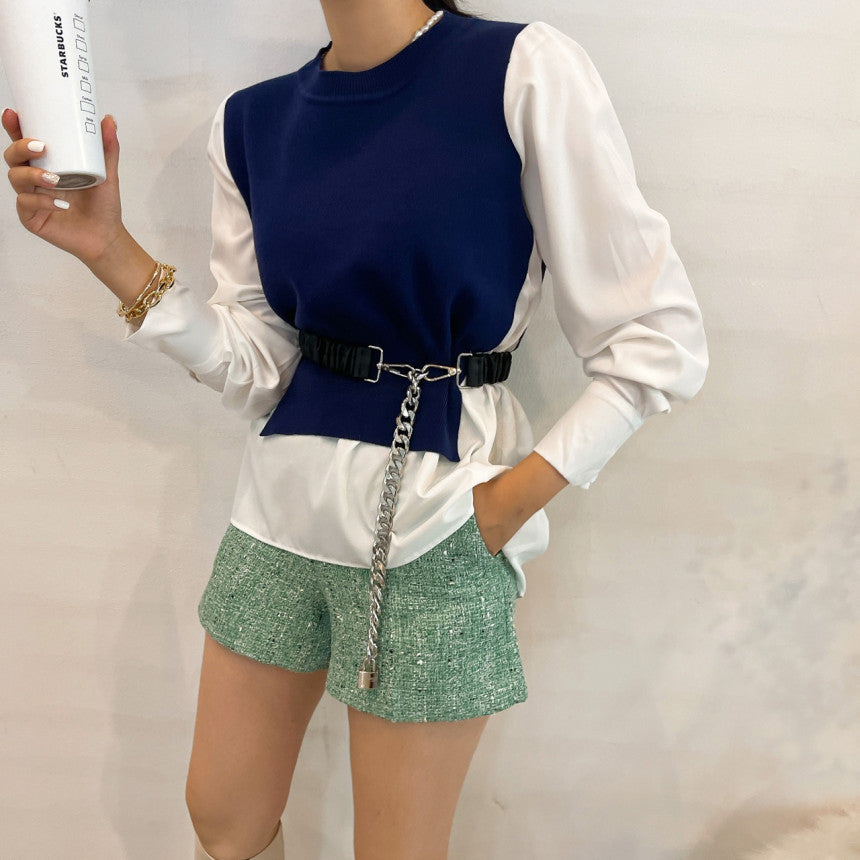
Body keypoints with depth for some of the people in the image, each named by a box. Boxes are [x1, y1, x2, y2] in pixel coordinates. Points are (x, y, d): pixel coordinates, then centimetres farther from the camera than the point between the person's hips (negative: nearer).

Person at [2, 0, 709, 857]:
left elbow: (659, 340, -11)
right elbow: (256, 368, 3)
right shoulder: (252, 120, 5)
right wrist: (108, 248, -6)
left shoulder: (525, 71, -12)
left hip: (433, 526, -5)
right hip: (281, 502, 5)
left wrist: (519, 494, -13)